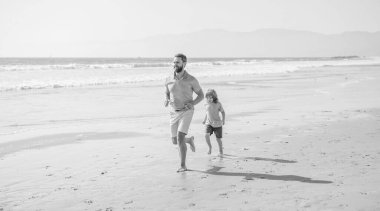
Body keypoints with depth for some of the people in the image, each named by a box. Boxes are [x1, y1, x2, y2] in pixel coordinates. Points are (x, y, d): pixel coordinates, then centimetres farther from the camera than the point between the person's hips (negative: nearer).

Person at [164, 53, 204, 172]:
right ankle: (189, 140, 46)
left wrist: (193, 103, -19)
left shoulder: (191, 80, -11)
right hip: (174, 113, 5)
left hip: (186, 112, -5)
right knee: (175, 141, 12)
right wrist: (167, 101, -10)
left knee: (180, 138, -19)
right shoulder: (168, 80, -1)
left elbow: (201, 95, 0)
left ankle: (183, 165, -3)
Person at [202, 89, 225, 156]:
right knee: (206, 135, -22)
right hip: (209, 123, 2)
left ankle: (221, 151, 27)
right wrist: (204, 120, 16)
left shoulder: (218, 104, -8)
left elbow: (223, 112, 2)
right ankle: (210, 147, 4)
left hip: (217, 123, -2)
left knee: (218, 138, 4)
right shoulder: (206, 105, 2)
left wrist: (223, 120, -8)